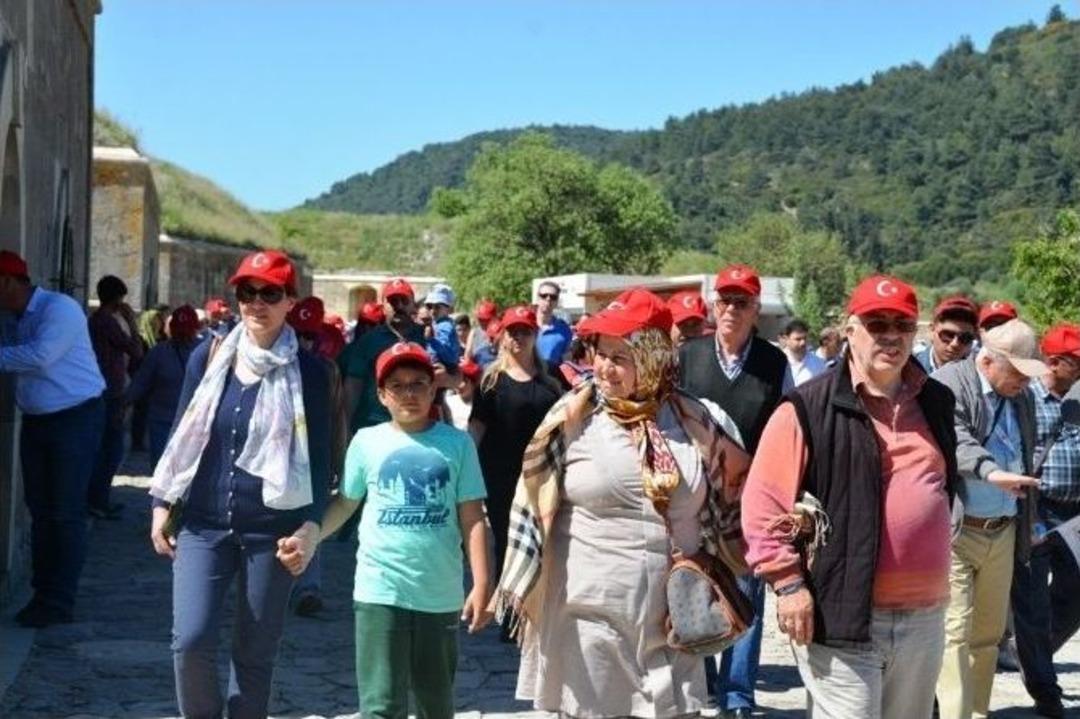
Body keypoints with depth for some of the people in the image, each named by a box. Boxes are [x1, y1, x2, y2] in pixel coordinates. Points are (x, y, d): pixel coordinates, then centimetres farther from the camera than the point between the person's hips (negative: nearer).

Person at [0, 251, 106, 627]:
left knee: (66, 512, -3)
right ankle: (43, 593, 18)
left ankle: (59, 601, 3)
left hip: (75, 418, -8)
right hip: (35, 421, 8)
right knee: (39, 509, 10)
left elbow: (40, 356, -28)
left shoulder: (59, 308, -15)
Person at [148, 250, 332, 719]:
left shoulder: (308, 372, -3)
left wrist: (311, 524, -12)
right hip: (203, 524, 2)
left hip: (270, 529, -1)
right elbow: (181, 435, 11)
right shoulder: (208, 357, 4)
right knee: (191, 640, -9)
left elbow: (318, 455, -1)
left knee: (255, 652, 6)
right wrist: (163, 504, 7)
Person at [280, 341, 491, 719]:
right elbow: (345, 502, 11)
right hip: (380, 591, -1)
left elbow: (472, 518, 0)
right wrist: (307, 540, -4)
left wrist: (481, 585, -5)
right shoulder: (367, 441, 2)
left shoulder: (457, 443, 0)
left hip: (441, 594, 1)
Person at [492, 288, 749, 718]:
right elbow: (533, 502, -1)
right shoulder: (572, 417, -5)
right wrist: (516, 586, -3)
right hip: (590, 613, -2)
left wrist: (711, 574, 14)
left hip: (671, 615, 2)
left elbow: (736, 481, 16)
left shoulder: (691, 419, 3)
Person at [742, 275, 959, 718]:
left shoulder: (936, 403, 11)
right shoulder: (809, 408, -8)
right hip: (841, 614, -6)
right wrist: (788, 583, -15)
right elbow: (763, 503, -10)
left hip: (924, 617, 6)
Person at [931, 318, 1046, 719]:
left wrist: (1028, 526, 20)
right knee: (955, 631, -9)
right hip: (955, 530, -7)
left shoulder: (1021, 398, 13)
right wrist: (991, 472, -44)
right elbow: (955, 440, -28)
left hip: (1002, 533, 7)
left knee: (988, 634, 12)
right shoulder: (948, 385, -10)